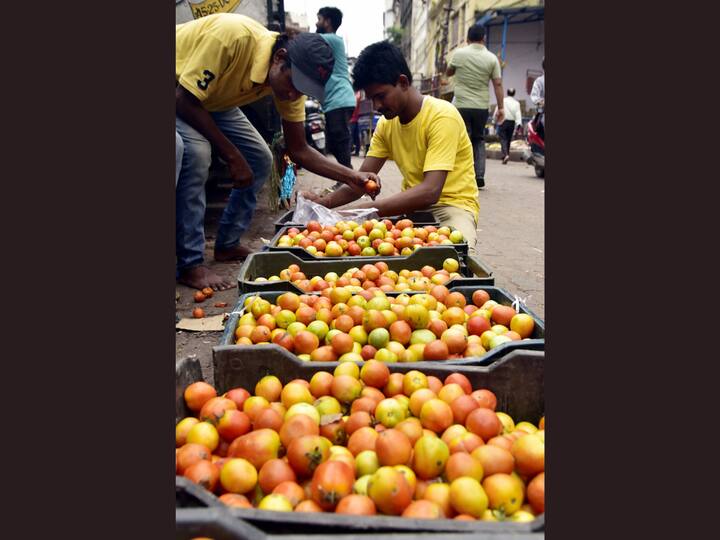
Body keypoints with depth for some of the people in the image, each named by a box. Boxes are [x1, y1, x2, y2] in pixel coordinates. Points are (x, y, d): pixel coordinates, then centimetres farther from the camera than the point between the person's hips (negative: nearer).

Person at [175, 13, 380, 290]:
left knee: (260, 160, -3)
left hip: (212, 100, 7)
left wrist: (352, 177, -23)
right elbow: (185, 100, -33)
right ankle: (189, 264, -21)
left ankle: (227, 245, 12)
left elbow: (298, 150, -11)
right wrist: (233, 157, -29)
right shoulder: (235, 36, -38)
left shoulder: (292, 78, -15)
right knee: (196, 151, -32)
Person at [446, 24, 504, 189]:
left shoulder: (459, 54, -3)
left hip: (462, 105, -2)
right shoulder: (491, 58, 0)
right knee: (479, 140, 16)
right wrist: (500, 108, 2)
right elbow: (498, 84, -2)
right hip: (482, 106, 2)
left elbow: (448, 73, 13)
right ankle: (479, 176, 9)